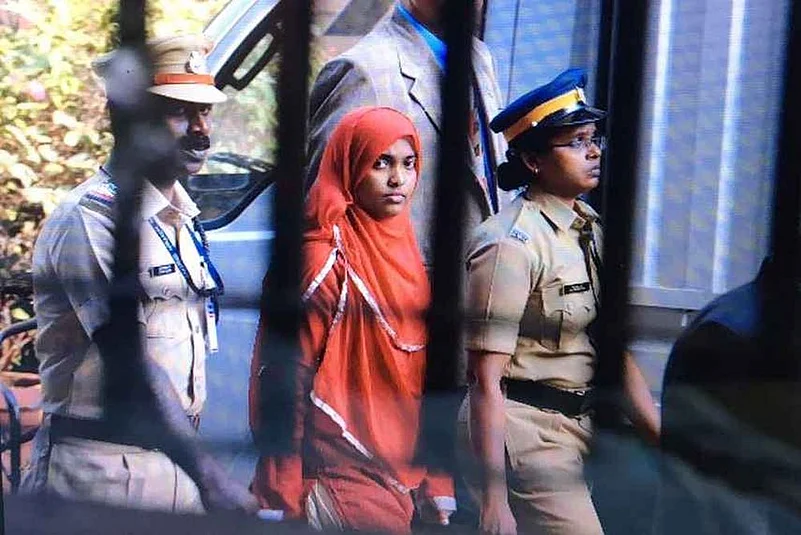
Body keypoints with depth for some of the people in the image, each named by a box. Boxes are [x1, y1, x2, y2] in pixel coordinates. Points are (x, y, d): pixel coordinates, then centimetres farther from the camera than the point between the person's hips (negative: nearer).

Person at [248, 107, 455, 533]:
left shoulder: (407, 258, 10)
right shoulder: (326, 260, -13)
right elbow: (286, 382, -14)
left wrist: (437, 485, 10)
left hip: (403, 479, 7)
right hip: (343, 480, -7)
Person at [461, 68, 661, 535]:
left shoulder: (592, 229, 10)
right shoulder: (513, 243, -15)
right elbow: (487, 382, -18)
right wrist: (494, 497, -21)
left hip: (580, 423, 8)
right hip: (525, 426, -8)